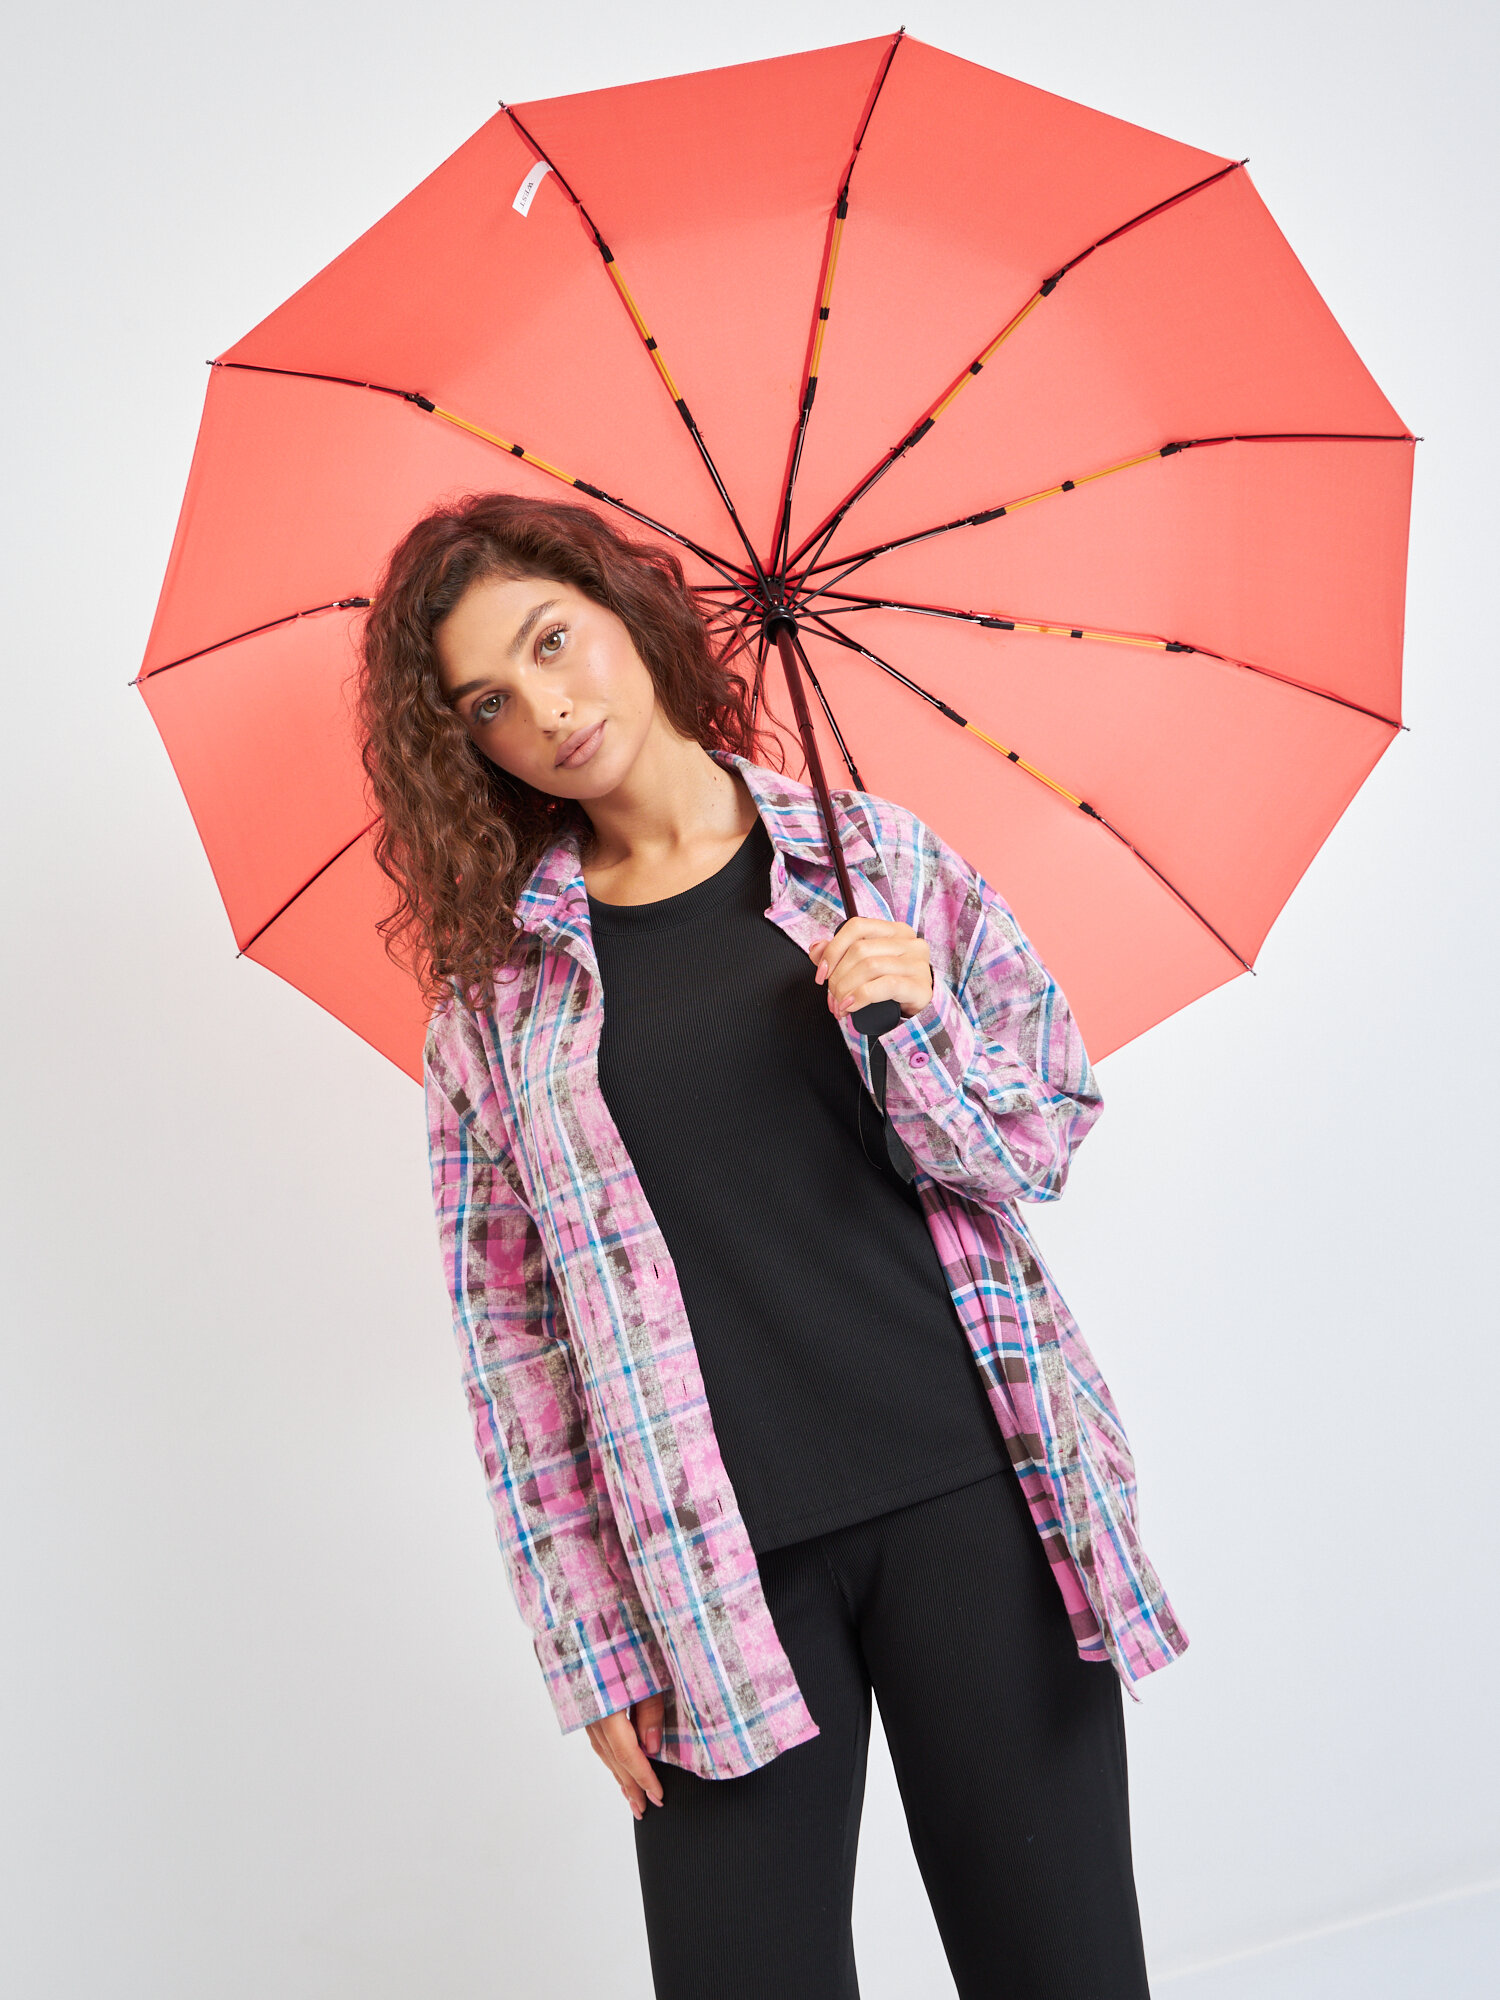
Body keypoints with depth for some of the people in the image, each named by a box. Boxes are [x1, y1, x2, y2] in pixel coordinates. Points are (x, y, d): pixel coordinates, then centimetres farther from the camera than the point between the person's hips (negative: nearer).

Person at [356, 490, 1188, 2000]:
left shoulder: (875, 855, 5)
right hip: (710, 1565, 0)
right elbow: (507, 1324, 4)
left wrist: (917, 1024, -14)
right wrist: (596, 1643, 0)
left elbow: (1042, 1143, 7)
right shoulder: (494, 979, 4)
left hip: (973, 1491, 1)